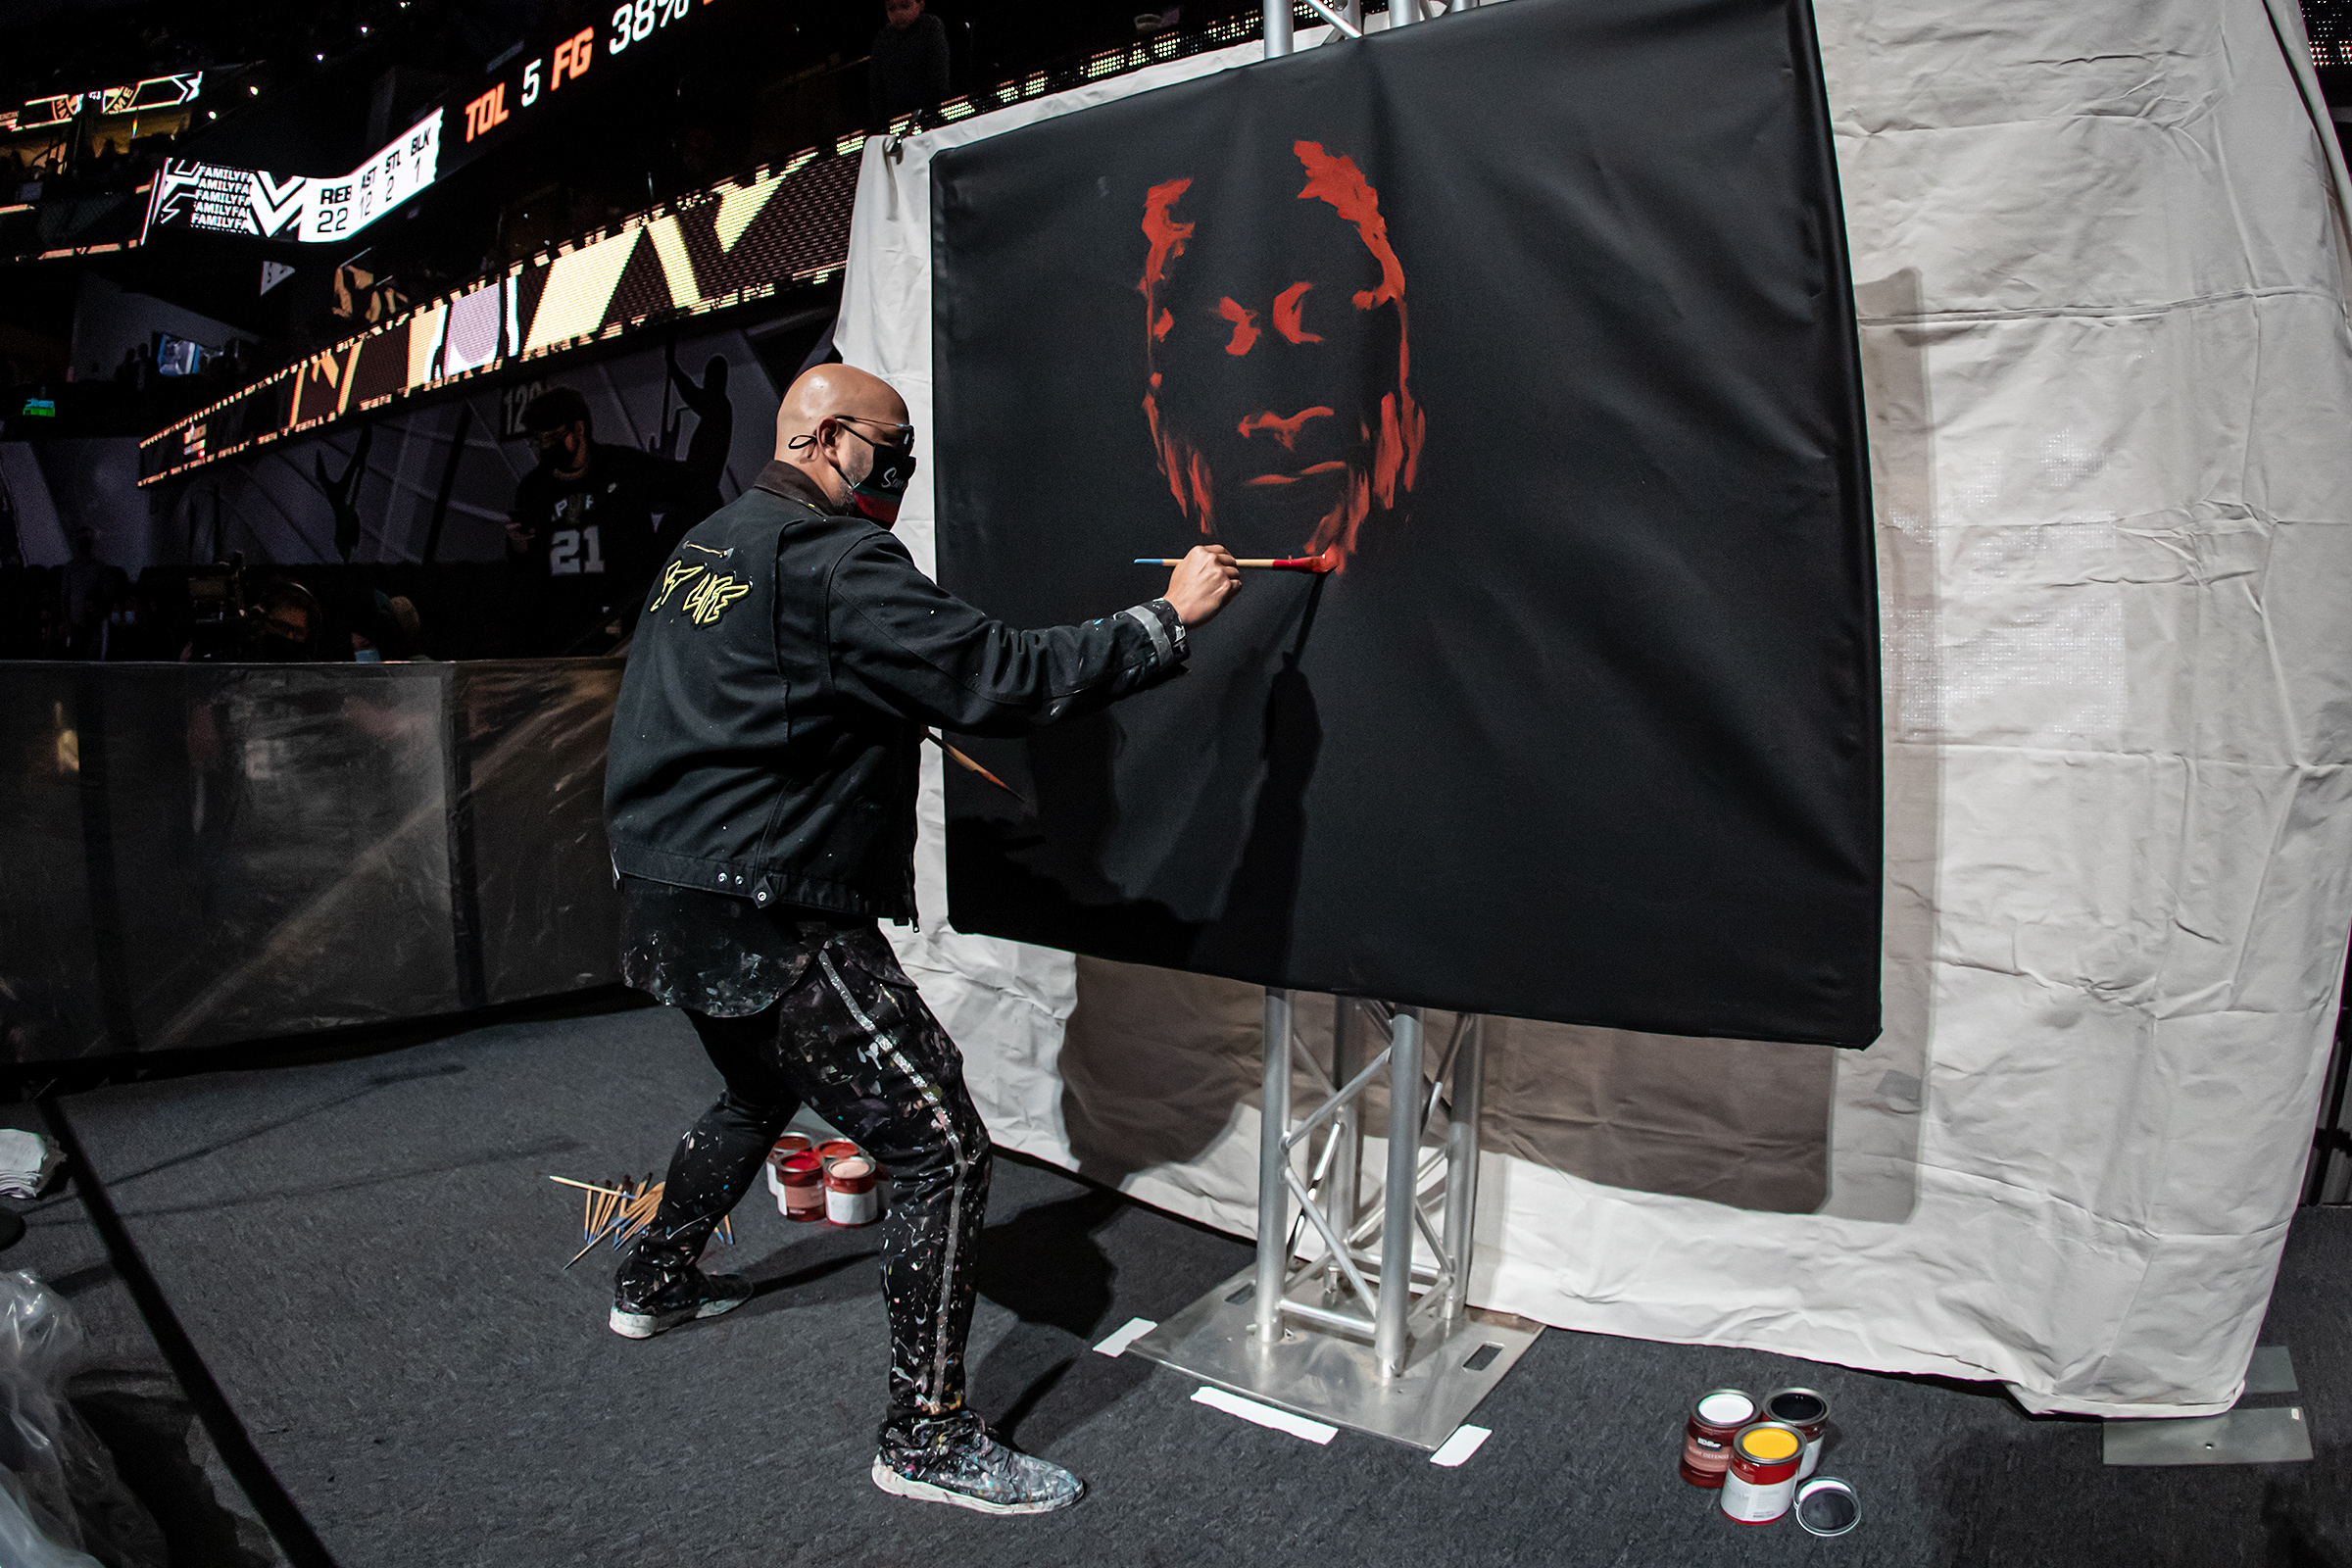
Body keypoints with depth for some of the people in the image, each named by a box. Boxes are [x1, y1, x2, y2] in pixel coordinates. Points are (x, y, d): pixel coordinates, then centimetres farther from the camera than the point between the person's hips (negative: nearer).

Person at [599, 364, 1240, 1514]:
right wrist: (1167, 621, -14)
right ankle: (925, 1437, 4)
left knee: (763, 1090, 34)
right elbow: (1001, 679, -22)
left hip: (665, 906, 10)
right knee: (944, 1151, -4)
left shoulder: (705, 547, 14)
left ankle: (653, 1281, 52)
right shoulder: (834, 565, -16)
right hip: (769, 928, -10)